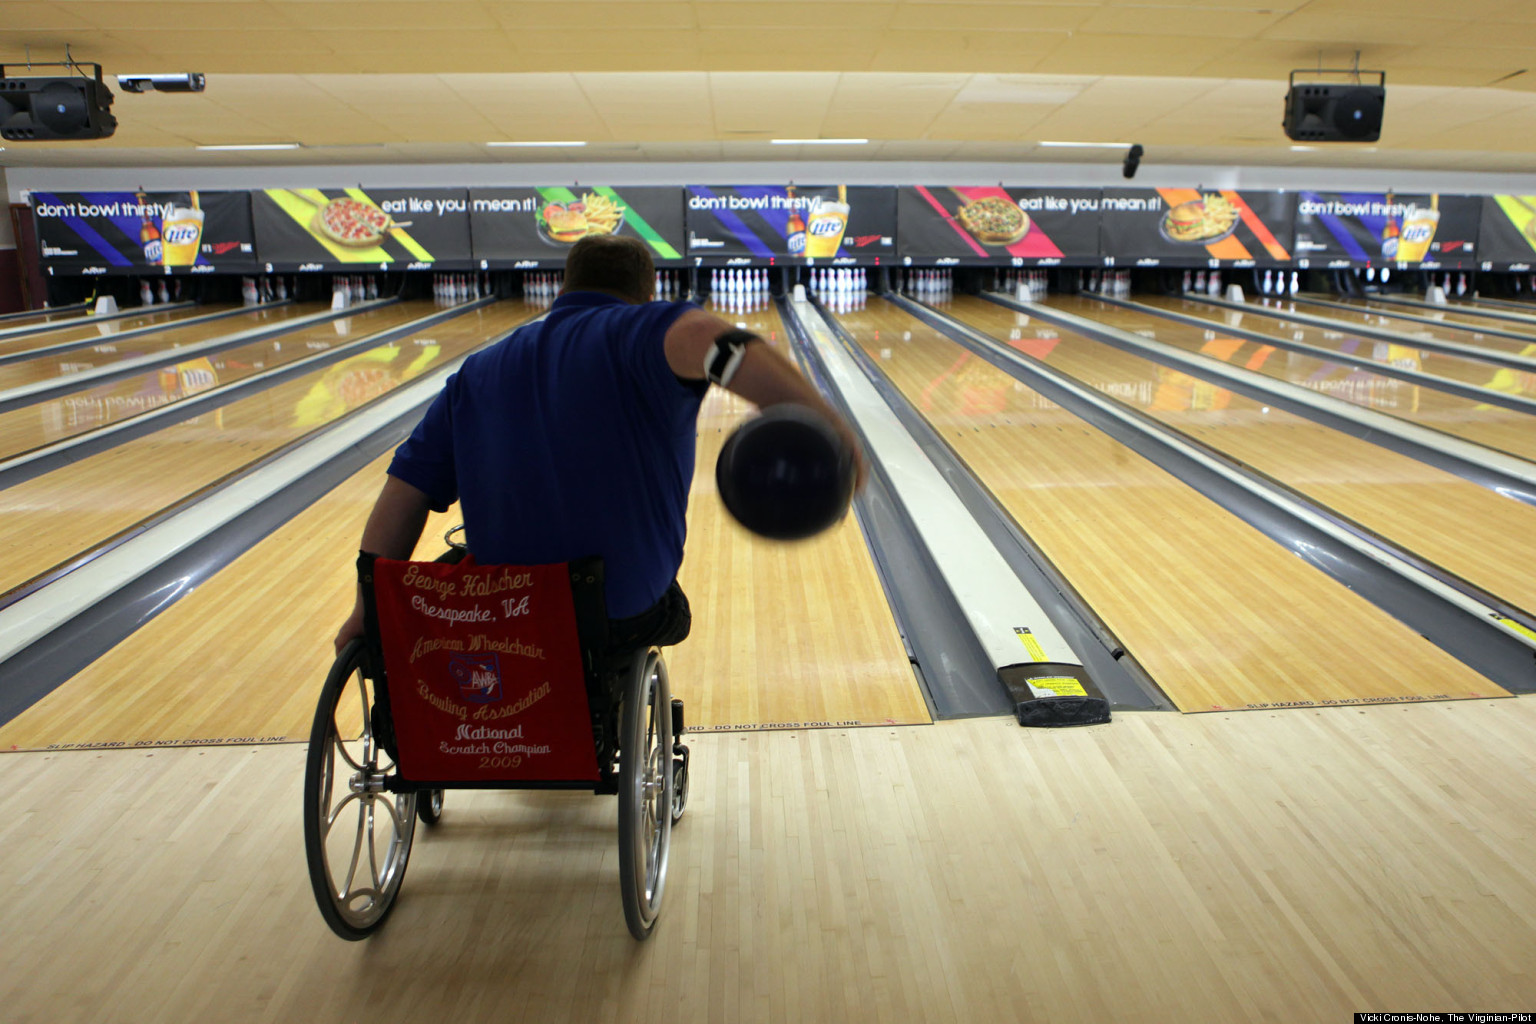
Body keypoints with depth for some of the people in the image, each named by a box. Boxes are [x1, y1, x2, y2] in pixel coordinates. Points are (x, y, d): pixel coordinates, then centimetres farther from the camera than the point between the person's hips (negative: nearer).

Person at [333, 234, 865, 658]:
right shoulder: (639, 333, -11)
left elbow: (403, 494, 2)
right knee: (666, 609, 31)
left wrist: (369, 610, 9)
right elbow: (702, 338, -36)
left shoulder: (479, 373, 5)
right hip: (631, 617, -4)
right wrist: (818, 415, -43)